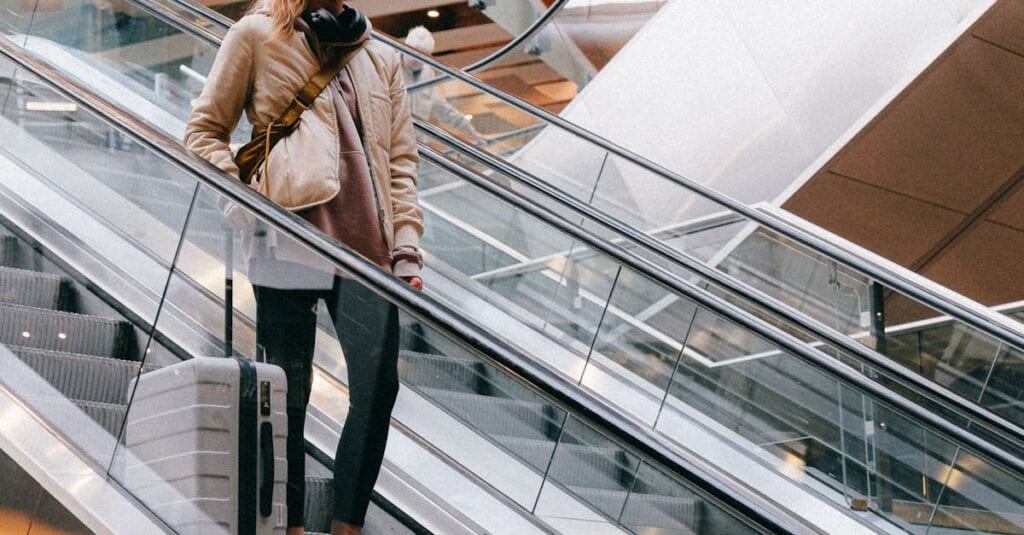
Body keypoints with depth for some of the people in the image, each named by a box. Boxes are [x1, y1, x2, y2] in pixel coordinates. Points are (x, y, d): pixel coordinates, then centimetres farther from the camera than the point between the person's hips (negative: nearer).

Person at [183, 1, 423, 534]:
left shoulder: (381, 58, 20)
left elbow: (401, 158, 16)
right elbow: (204, 130, 9)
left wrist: (406, 249, 5)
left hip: (365, 246, 3)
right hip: (289, 240, -3)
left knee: (379, 384, -10)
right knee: (288, 392, 2)